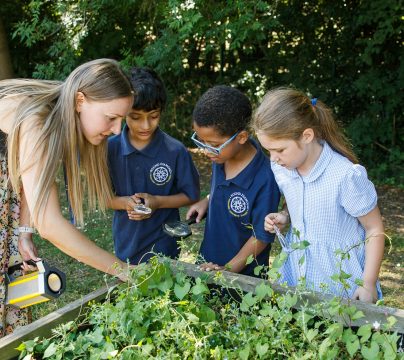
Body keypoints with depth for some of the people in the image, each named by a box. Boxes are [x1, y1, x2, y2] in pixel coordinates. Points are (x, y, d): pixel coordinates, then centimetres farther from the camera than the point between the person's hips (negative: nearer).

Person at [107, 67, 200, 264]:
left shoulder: (175, 151, -15)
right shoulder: (110, 148, -10)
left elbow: (191, 196, -4)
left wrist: (158, 202, -20)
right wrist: (124, 202, -21)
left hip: (163, 246, -2)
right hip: (125, 246, 2)